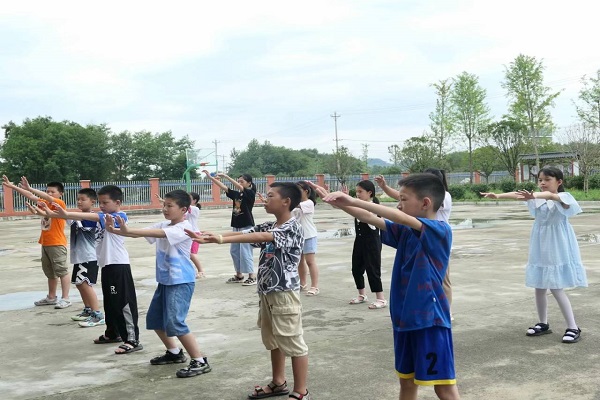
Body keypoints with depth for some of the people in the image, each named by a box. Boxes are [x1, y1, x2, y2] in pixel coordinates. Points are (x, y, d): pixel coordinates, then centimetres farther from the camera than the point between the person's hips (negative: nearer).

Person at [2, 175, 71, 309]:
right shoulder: (45, 203, 11)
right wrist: (12, 186, -1)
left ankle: (65, 299, -1)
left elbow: (48, 198, -28)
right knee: (50, 272, 16)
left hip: (57, 244, -9)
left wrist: (29, 188, -36)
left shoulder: (60, 203, -10)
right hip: (45, 244, 9)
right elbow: (31, 197, 6)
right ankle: (51, 297, 27)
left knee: (62, 271, -4)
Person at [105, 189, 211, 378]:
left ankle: (200, 362, -7)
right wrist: (115, 230, -19)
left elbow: (159, 233, -32)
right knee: (154, 319, 17)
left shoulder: (184, 228, -17)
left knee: (175, 323, -17)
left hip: (181, 281, -9)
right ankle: (174, 352, 34)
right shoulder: (163, 225, 8)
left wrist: (128, 230, -39)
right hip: (165, 280, 9)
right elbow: (140, 233, -2)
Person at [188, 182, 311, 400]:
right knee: (273, 341, 19)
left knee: (293, 343, 0)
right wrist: (210, 236, -14)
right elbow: (242, 233, 1)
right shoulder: (268, 226, 11)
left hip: (284, 293, -9)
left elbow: (260, 237, -30)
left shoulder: (293, 228, -16)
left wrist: (223, 240, -38)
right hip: (266, 292, 9)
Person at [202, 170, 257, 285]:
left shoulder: (250, 193, -8)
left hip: (247, 226, -8)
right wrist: (210, 177, -4)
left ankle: (252, 276, -3)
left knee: (245, 251, -9)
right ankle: (239, 275, 21)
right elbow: (223, 187, 5)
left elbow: (240, 187, -24)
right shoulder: (236, 194, 10)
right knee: (234, 251, 11)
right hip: (236, 226, 8)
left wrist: (226, 176, -26)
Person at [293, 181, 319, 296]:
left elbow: (296, 205, -29)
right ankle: (302, 284, 25)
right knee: (299, 260, 13)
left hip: (309, 236, -8)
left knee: (310, 261, -9)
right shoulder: (297, 203, 13)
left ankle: (314, 287, -7)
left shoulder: (309, 203, -13)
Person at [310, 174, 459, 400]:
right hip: (405, 319, 8)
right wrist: (336, 202, -5)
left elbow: (401, 219, -27)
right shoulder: (405, 231, 8)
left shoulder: (440, 230, -14)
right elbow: (370, 218, 7)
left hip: (430, 320, -7)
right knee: (407, 381, 18)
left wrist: (354, 201, -31)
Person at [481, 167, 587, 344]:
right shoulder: (537, 198, 6)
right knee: (539, 288, 10)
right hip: (540, 250, 6)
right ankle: (543, 324, 25)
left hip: (557, 250, -6)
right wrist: (497, 196, -25)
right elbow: (517, 194, -8)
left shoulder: (563, 197, -11)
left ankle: (573, 327, 2)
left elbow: (550, 196, -35)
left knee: (556, 289, -8)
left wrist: (533, 196, -56)